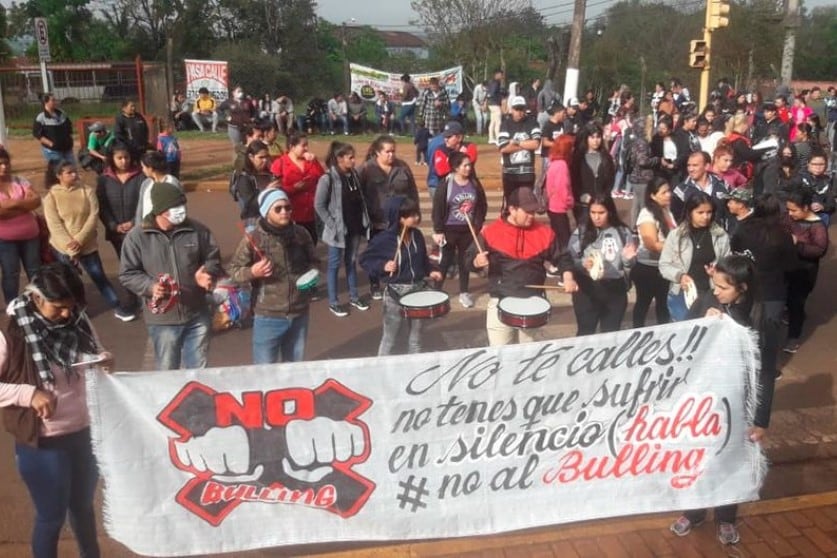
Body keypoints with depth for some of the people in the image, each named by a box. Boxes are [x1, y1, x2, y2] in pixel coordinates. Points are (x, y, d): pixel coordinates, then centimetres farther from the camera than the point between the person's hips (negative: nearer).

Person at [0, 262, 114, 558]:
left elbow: (93, 356, 11)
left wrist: (104, 360, -11)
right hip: (42, 443, -5)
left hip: (83, 432, 5)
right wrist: (28, 394, -26)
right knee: (51, 516, 11)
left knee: (83, 504, 25)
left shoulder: (77, 320, -3)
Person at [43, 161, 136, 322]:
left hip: (87, 245, 1)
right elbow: (54, 226, -12)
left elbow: (93, 216, -11)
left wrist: (79, 240, -20)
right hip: (63, 248, -1)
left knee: (99, 277, 7)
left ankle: (118, 308, 16)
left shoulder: (87, 191, -4)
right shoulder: (51, 197, -8)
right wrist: (70, 249, -17)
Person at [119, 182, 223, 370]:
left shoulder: (197, 230, -4)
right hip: (163, 319, -2)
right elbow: (127, 274, -4)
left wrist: (208, 274, -13)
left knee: (198, 370, 16)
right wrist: (150, 286, -20)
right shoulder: (137, 236, -9)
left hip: (197, 315, 2)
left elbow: (213, 258, 8)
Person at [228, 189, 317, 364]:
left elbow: (312, 261, 15)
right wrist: (252, 272, -25)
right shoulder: (253, 239, -12)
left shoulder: (301, 234, -1)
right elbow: (234, 270, -5)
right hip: (268, 317, -4)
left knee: (296, 367, 22)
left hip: (299, 314, 4)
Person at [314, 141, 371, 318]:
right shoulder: (328, 178, -16)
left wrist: (364, 219, 4)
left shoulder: (354, 174, 3)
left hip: (355, 227, 6)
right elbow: (319, 205, -14)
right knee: (335, 264, 6)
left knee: (352, 262, 17)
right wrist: (332, 224, -14)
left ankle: (354, 296, 30)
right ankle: (333, 302, 16)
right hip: (338, 230, -6)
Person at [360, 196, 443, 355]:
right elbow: (365, 260, -7)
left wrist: (430, 271, -1)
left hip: (418, 290, 5)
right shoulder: (384, 239, -17)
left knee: (415, 339, 17)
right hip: (395, 293, -5)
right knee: (389, 340, 9)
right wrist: (383, 266, -22)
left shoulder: (417, 235, 0)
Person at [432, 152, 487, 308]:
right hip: (449, 229, -3)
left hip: (468, 230, 3)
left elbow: (482, 205, 7)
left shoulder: (475, 183, -1)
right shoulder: (445, 184, -12)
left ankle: (464, 293, 23)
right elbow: (437, 209, -11)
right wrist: (438, 231, -13)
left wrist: (478, 224, -1)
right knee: (446, 261, 5)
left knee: (465, 261, 12)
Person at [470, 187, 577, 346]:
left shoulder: (544, 232, 2)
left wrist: (568, 278, -7)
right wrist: (477, 262, -24)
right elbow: (470, 261, -1)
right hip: (500, 301, -2)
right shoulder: (491, 232, -5)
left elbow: (561, 257, 10)